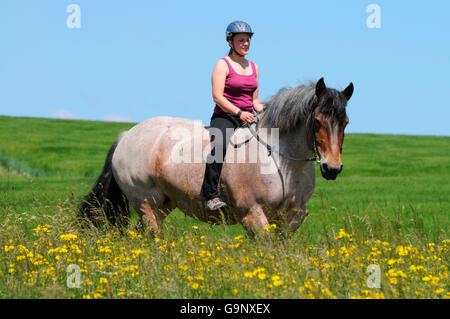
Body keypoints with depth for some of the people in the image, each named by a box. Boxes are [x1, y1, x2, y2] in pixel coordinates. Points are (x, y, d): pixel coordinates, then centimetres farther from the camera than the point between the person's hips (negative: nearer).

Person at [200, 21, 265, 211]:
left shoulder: (253, 67, 19)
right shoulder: (223, 65, -1)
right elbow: (217, 96, -12)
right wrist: (239, 113, -23)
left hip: (248, 119, 6)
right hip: (224, 117, -6)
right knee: (219, 145, -35)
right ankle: (210, 195, -35)